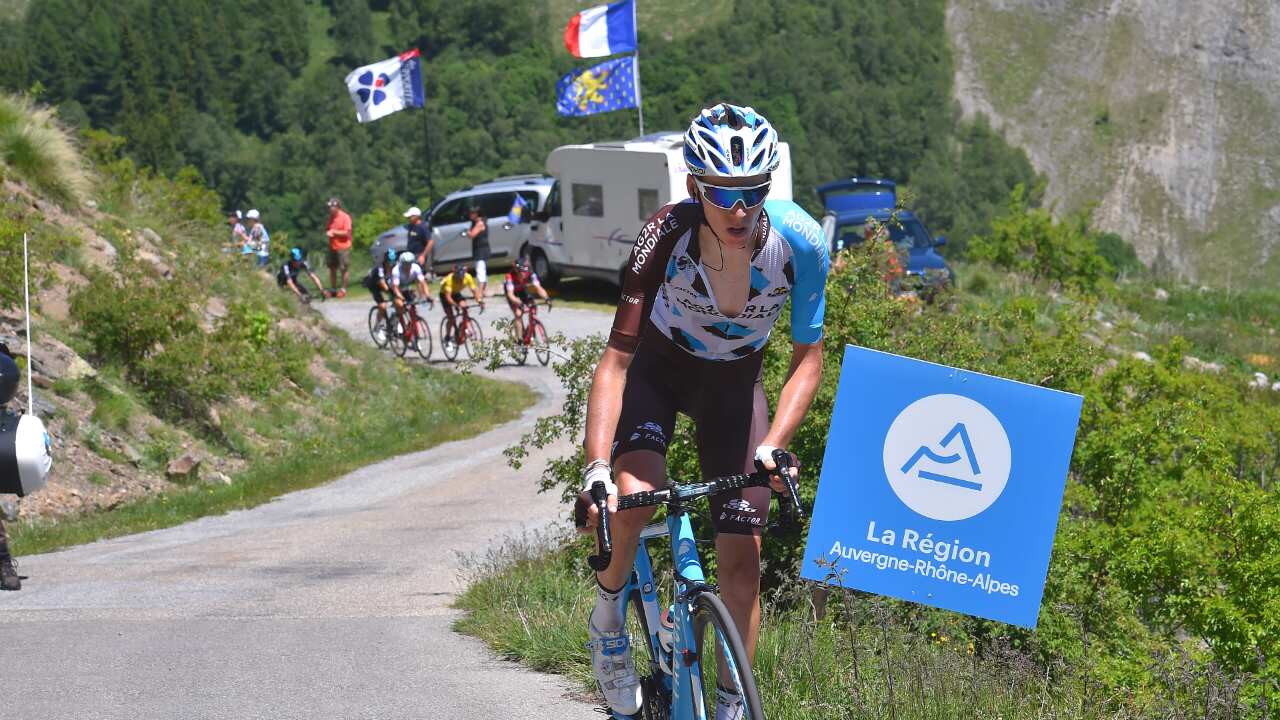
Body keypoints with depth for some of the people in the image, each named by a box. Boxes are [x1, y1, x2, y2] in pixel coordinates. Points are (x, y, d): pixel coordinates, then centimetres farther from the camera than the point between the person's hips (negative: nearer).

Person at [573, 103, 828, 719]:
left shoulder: (800, 243, -28)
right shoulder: (666, 237, -33)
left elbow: (807, 357, -16)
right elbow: (616, 360, -32)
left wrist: (773, 447, -30)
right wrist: (595, 469, -42)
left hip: (734, 381, 2)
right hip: (660, 366, -2)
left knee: (741, 556, -7)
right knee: (634, 495, -30)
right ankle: (608, 616, -1)